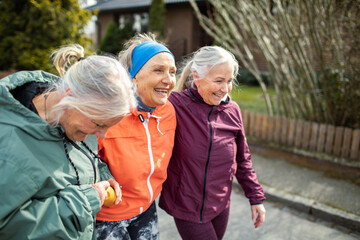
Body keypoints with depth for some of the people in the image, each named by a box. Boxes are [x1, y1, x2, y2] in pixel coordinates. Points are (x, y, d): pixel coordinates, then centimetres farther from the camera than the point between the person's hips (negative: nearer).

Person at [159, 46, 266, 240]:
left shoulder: (232, 111, -3)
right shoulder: (176, 105, -18)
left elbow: (242, 160, 6)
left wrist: (256, 198, 8)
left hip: (220, 206, 5)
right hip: (186, 208, -4)